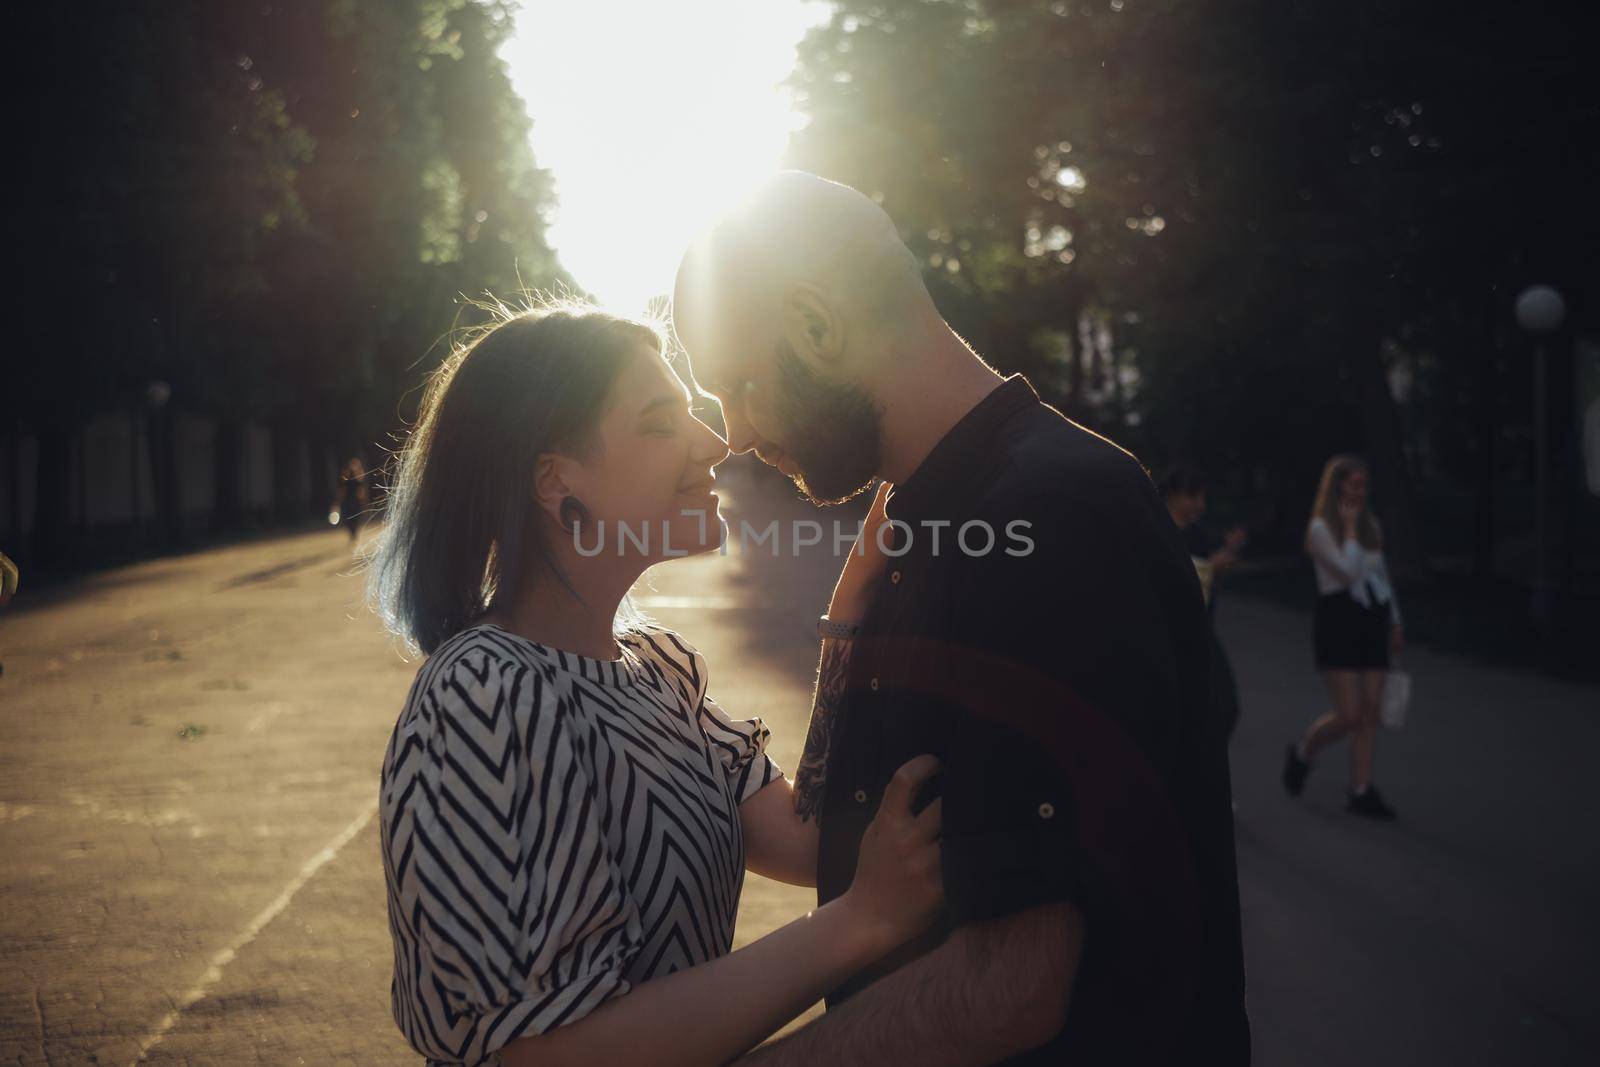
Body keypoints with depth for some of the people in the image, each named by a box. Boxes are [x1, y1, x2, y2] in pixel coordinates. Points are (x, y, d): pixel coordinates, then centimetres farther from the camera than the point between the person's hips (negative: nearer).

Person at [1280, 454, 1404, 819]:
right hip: (1338, 622, -6)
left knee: (1371, 710, 1)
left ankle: (1361, 790, 6)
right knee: (1349, 714, -9)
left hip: (1372, 624, 6)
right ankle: (1300, 754, 18)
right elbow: (1349, 571, -20)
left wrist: (1395, 622, 19)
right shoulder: (1321, 528, -8)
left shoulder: (1371, 525, 12)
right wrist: (1349, 527, -13)